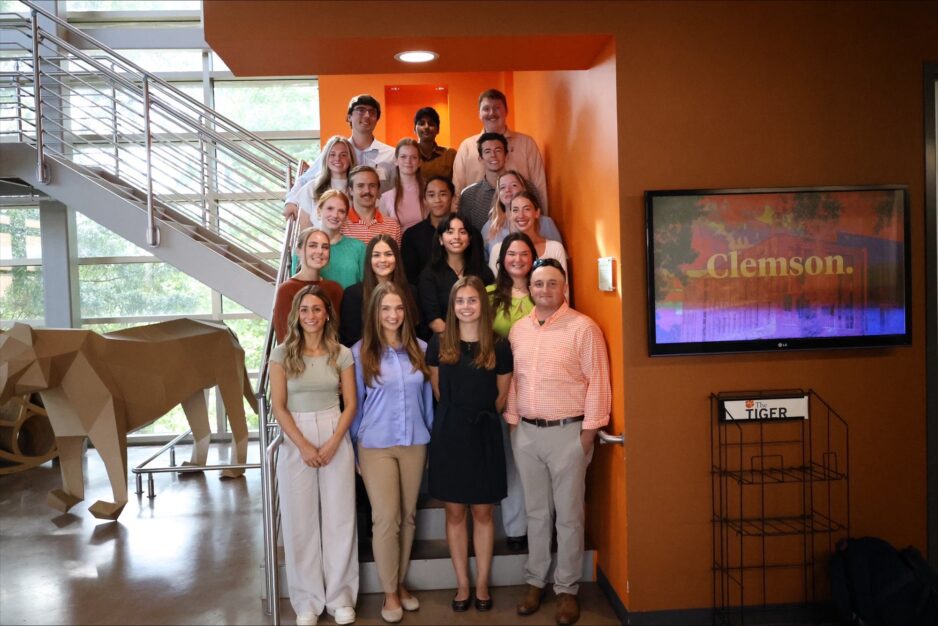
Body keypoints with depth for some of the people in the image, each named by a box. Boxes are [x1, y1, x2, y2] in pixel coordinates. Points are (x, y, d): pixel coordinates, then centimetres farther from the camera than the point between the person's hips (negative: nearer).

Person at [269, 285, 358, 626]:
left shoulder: (342, 354, 3)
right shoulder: (282, 353, 0)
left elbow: (350, 404, 3)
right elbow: (279, 407, -4)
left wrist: (333, 443, -10)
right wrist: (304, 446, -12)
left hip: (336, 440, 1)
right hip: (296, 443, -1)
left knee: (339, 519, 4)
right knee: (301, 521, 4)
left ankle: (340, 596, 17)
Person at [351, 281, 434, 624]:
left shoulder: (420, 349, 3)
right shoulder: (360, 352, -4)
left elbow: (428, 397, 9)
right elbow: (355, 403, 1)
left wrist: (431, 441, 8)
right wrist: (355, 450, 3)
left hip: (415, 444, 3)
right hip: (376, 446, -3)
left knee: (407, 516, 11)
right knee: (386, 518, -2)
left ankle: (401, 583, 26)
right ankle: (390, 593, 13)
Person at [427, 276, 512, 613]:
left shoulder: (499, 347, -4)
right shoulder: (439, 344, -1)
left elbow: (502, 395, 6)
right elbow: (437, 390, 10)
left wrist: (481, 417, 7)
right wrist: (456, 416, 10)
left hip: (484, 434, -1)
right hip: (449, 433, 1)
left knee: (483, 511, 7)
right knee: (455, 511, 7)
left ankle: (482, 585, 19)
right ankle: (462, 584, 19)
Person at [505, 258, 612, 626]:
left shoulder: (583, 327, -8)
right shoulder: (518, 329, 8)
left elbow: (597, 382, -9)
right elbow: (512, 380, 13)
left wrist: (588, 431, -11)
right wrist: (512, 422, 9)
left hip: (567, 432, -4)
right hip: (526, 431, 5)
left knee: (569, 515, 5)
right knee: (535, 511, 15)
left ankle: (566, 589, 19)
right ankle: (535, 581, 27)